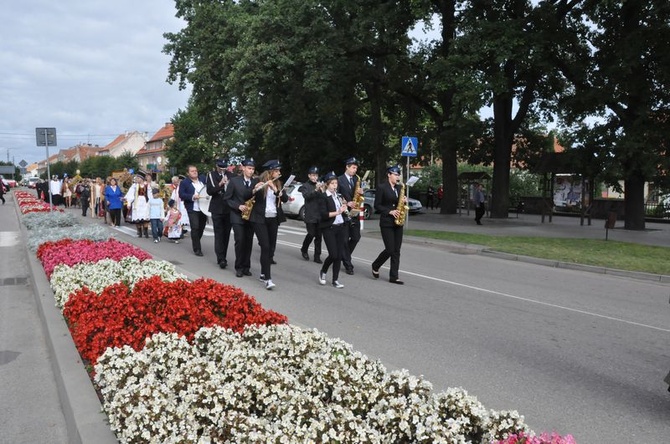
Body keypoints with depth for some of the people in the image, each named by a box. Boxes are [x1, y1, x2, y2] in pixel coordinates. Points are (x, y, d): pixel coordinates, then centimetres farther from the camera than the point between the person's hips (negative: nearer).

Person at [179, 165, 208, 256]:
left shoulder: (203, 180, 11)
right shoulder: (184, 182, -1)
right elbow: (181, 195, -9)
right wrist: (192, 196, -19)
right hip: (192, 209, -5)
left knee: (201, 227, 12)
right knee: (195, 228, -10)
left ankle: (195, 243, 35)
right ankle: (197, 249, -4)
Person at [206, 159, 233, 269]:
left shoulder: (230, 175, 5)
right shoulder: (211, 175, 0)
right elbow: (209, 191, -8)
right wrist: (220, 184, -21)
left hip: (229, 209, 3)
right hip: (217, 209, -3)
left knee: (226, 233, 7)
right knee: (219, 233, -6)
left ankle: (222, 257, 18)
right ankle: (221, 259, -9)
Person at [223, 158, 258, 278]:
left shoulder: (256, 181, 4)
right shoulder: (234, 181, -2)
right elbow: (227, 198, -1)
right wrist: (238, 206, -13)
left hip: (251, 215, 3)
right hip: (237, 216, -3)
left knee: (249, 242, 4)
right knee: (240, 241, -7)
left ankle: (246, 267, 14)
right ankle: (239, 267, 4)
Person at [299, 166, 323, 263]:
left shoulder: (319, 185, 13)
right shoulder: (305, 186, 2)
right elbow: (306, 195, -16)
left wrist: (322, 191, -11)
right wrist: (315, 190, -32)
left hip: (320, 215, 4)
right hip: (310, 215, -4)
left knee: (318, 235, 2)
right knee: (311, 234, -8)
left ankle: (317, 256, 8)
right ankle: (304, 250, 19)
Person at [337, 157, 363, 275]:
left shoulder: (356, 179, 12)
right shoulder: (339, 180, -5)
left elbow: (357, 193, 15)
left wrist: (361, 193, -7)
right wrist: (347, 203, -18)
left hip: (354, 212, 5)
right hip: (344, 213, -5)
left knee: (356, 237, 6)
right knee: (345, 239, -1)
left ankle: (345, 256, 29)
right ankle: (348, 264, 5)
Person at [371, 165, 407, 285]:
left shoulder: (399, 187, 11)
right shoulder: (381, 187, -7)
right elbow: (377, 206, -8)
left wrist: (404, 202, -4)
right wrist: (390, 211, -18)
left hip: (398, 222, 6)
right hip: (386, 223, -6)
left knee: (396, 250, 3)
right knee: (390, 249, -9)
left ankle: (394, 277, 7)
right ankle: (375, 266, 18)